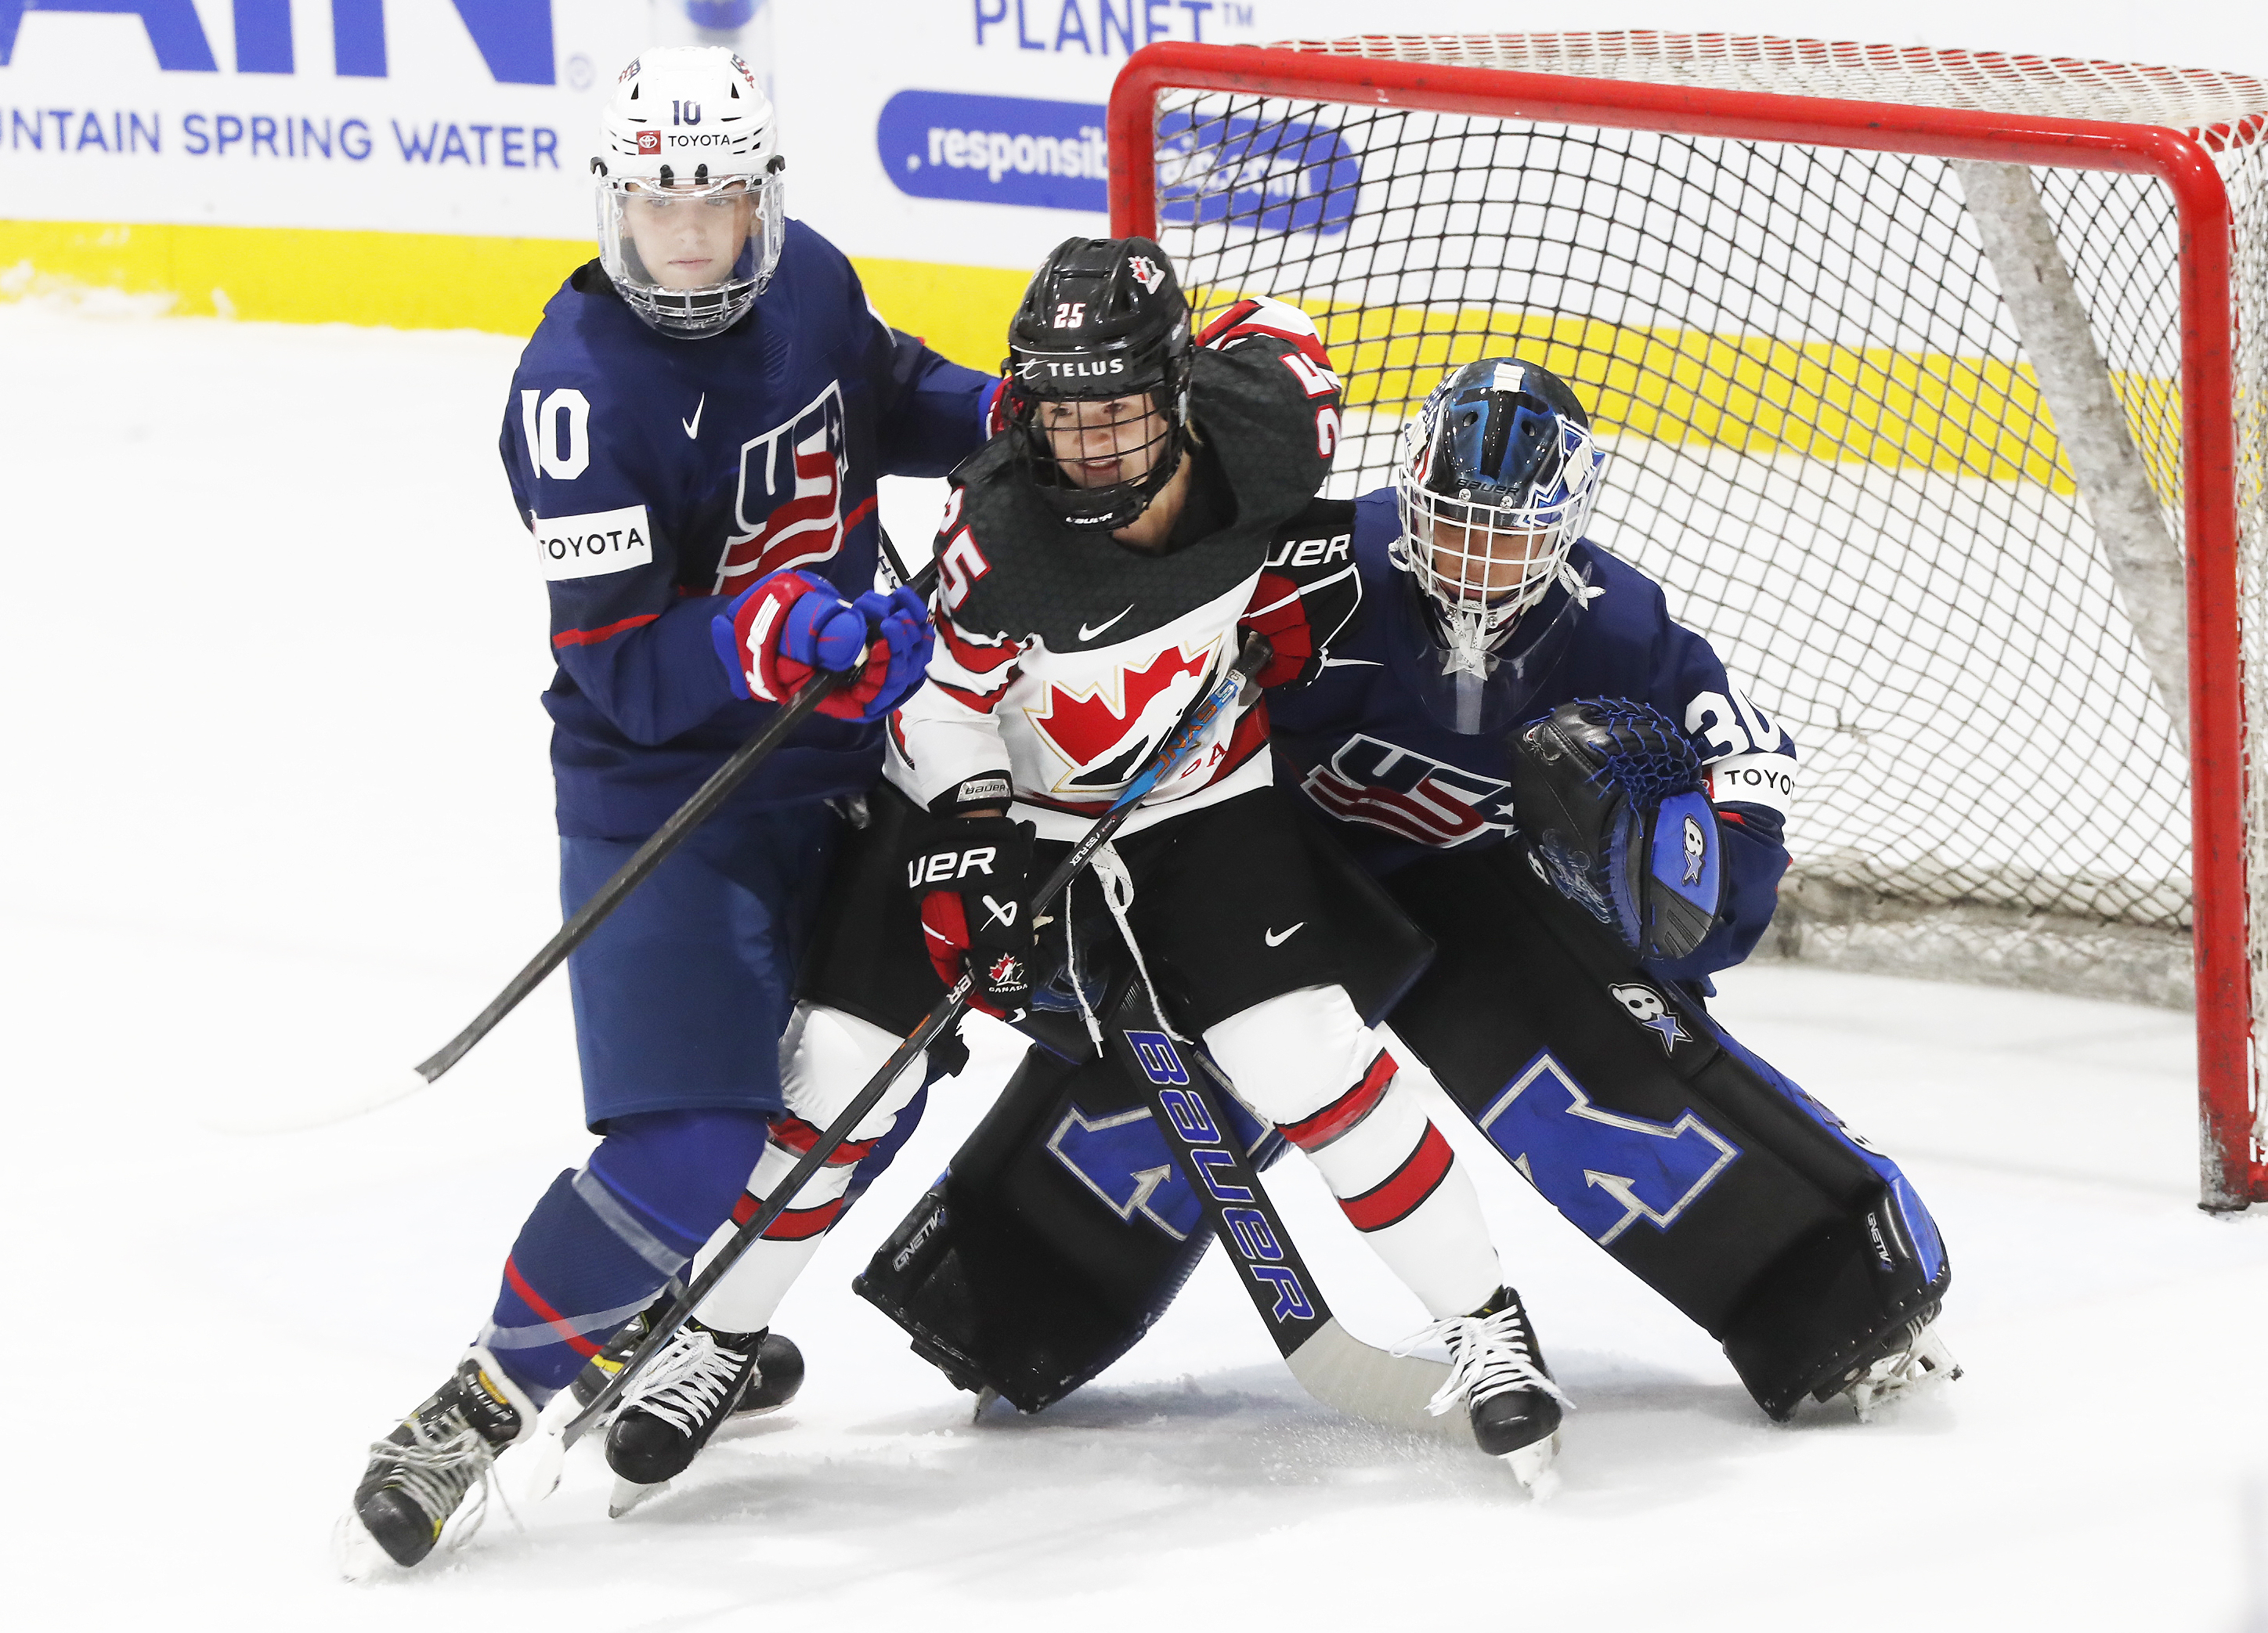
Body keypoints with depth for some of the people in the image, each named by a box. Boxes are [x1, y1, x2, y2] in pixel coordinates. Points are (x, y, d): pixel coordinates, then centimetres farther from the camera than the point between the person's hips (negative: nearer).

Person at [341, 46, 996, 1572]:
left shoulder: (809, 279, -4)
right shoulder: (583, 388, -23)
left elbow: (886, 393, 20)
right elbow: (627, 672, -26)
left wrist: (1006, 413, 1)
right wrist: (767, 632, -42)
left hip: (835, 749, 7)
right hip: (662, 785, -7)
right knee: (687, 1152, -17)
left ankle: (717, 1332, 34)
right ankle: (482, 1404, -4)